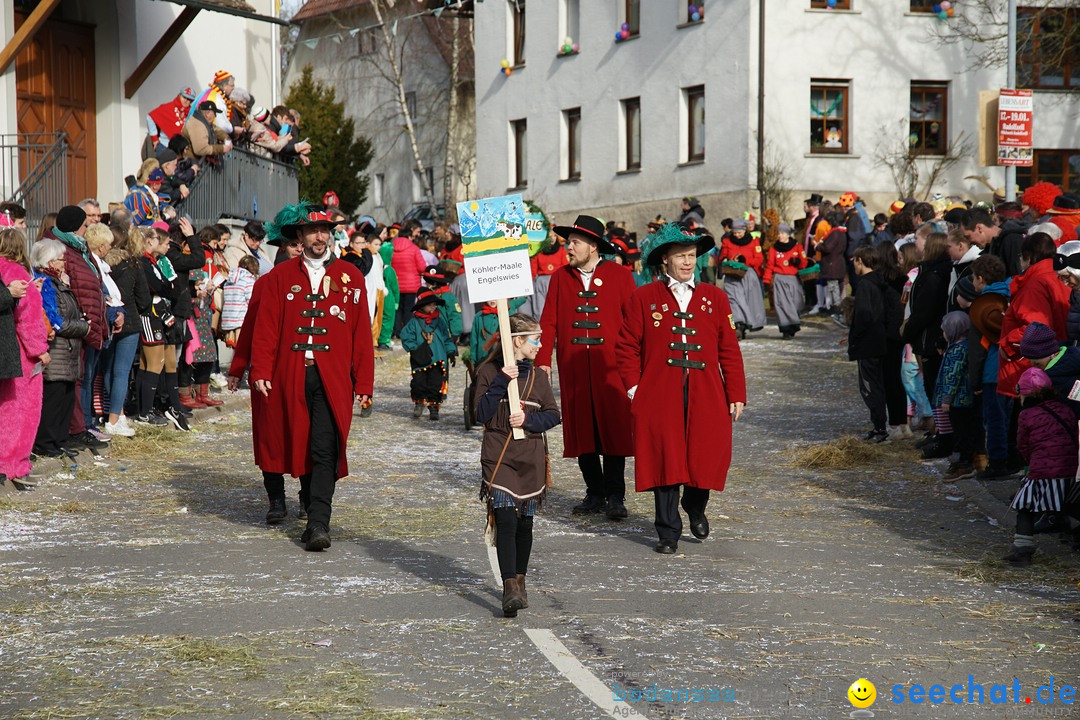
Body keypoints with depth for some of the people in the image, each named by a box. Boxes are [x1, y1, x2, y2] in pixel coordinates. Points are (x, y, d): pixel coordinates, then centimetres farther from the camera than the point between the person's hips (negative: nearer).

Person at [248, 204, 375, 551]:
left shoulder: (351, 277, 9)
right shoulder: (280, 276, 9)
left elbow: (362, 333, 8)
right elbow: (266, 327, 6)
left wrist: (363, 382, 4)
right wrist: (261, 372, -4)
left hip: (332, 379, -2)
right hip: (291, 378, 2)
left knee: (325, 450, -12)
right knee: (299, 446, 9)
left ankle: (318, 523, -16)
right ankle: (313, 508, 26)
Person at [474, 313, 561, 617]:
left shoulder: (538, 377, 10)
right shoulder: (488, 372, -1)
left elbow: (553, 415, 7)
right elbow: (481, 414, -9)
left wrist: (528, 418, -11)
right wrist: (501, 382, -17)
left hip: (531, 460, 4)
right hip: (498, 457, -4)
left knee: (525, 523, 9)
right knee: (506, 521, -14)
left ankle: (520, 581, 26)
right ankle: (510, 589, -19)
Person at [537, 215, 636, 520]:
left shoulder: (619, 276, 2)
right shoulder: (560, 277, 9)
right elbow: (549, 321, 6)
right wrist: (543, 360, -4)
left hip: (611, 366, -3)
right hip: (573, 368, 3)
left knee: (613, 429, -3)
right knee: (582, 431, 6)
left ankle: (615, 496, 4)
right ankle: (594, 493, 16)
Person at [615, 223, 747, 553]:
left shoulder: (715, 298, 10)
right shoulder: (643, 298, 4)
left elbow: (729, 350, 9)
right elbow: (626, 347, 5)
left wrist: (736, 394, 4)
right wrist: (633, 387, -4)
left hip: (706, 396, 2)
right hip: (660, 396, -2)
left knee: (708, 457, -1)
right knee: (664, 461, -1)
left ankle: (695, 506, 31)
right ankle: (668, 532, 11)